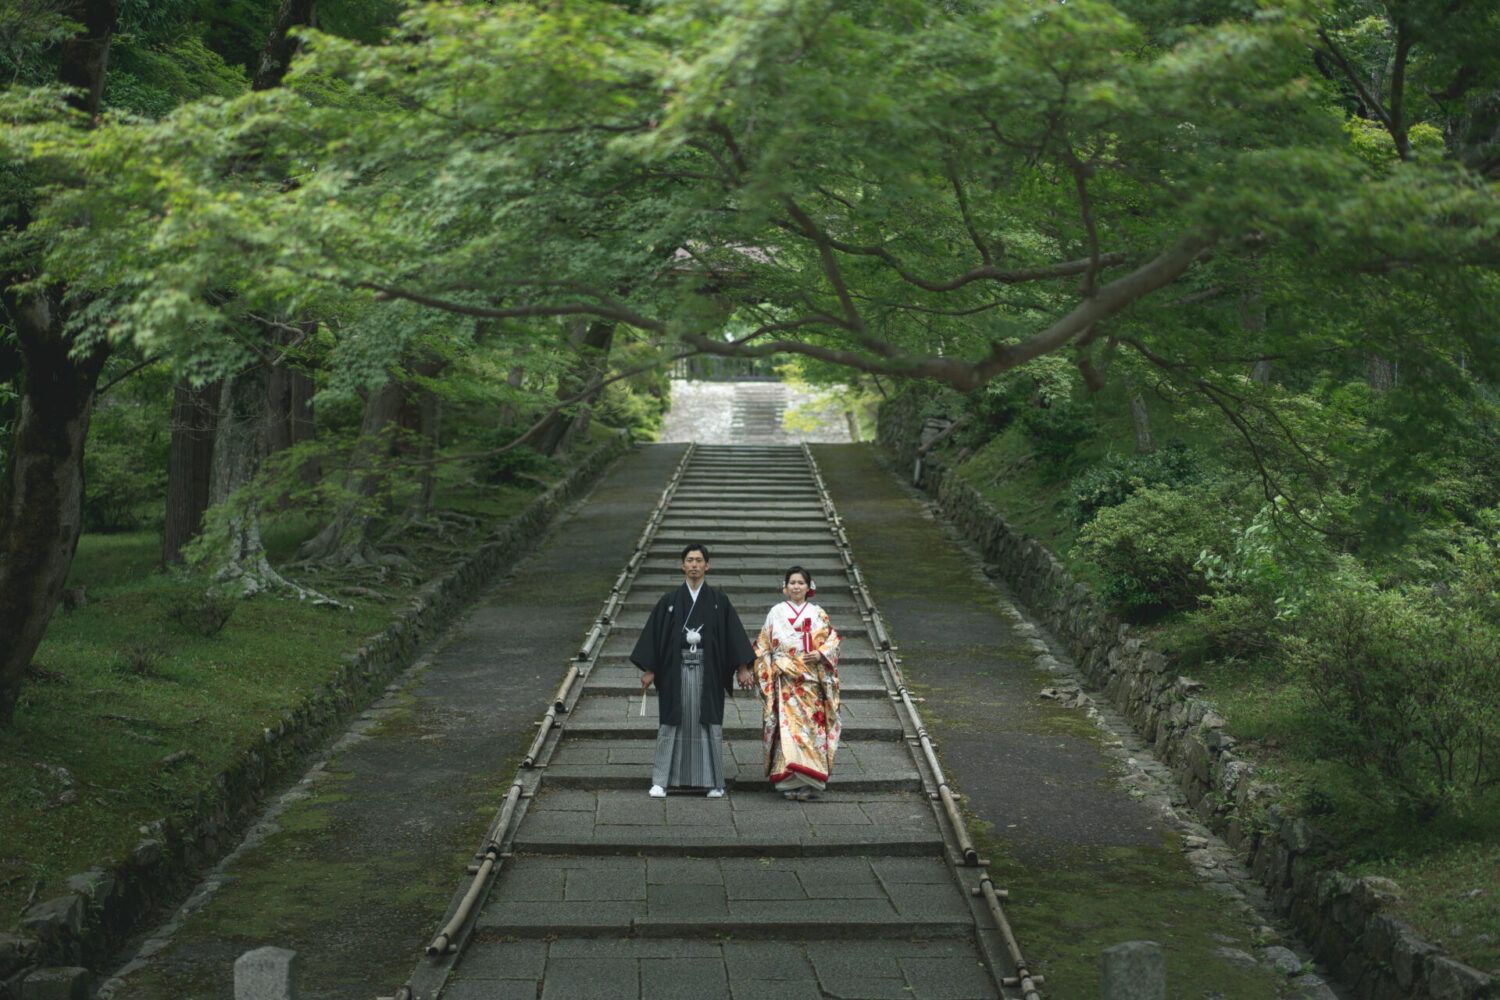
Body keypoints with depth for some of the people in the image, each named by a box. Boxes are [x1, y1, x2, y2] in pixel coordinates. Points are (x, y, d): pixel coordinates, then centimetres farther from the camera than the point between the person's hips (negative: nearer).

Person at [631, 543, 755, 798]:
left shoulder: (719, 601, 4)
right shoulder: (669, 601, 4)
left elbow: (734, 634, 3)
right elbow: (653, 634, 4)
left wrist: (743, 668, -4)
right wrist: (649, 670, -1)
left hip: (708, 672, 0)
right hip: (675, 670, 0)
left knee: (709, 724, 2)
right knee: (671, 724, 2)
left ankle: (714, 782, 9)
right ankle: (661, 780, 6)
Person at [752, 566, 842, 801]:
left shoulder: (818, 614, 11)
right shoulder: (776, 613, 9)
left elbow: (833, 639, 9)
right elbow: (763, 645, 9)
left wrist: (821, 653, -10)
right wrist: (767, 670, -1)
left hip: (812, 681, 1)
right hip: (784, 680, -1)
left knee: (811, 725, -5)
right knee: (787, 725, -11)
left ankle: (808, 779, -1)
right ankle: (789, 780, -10)